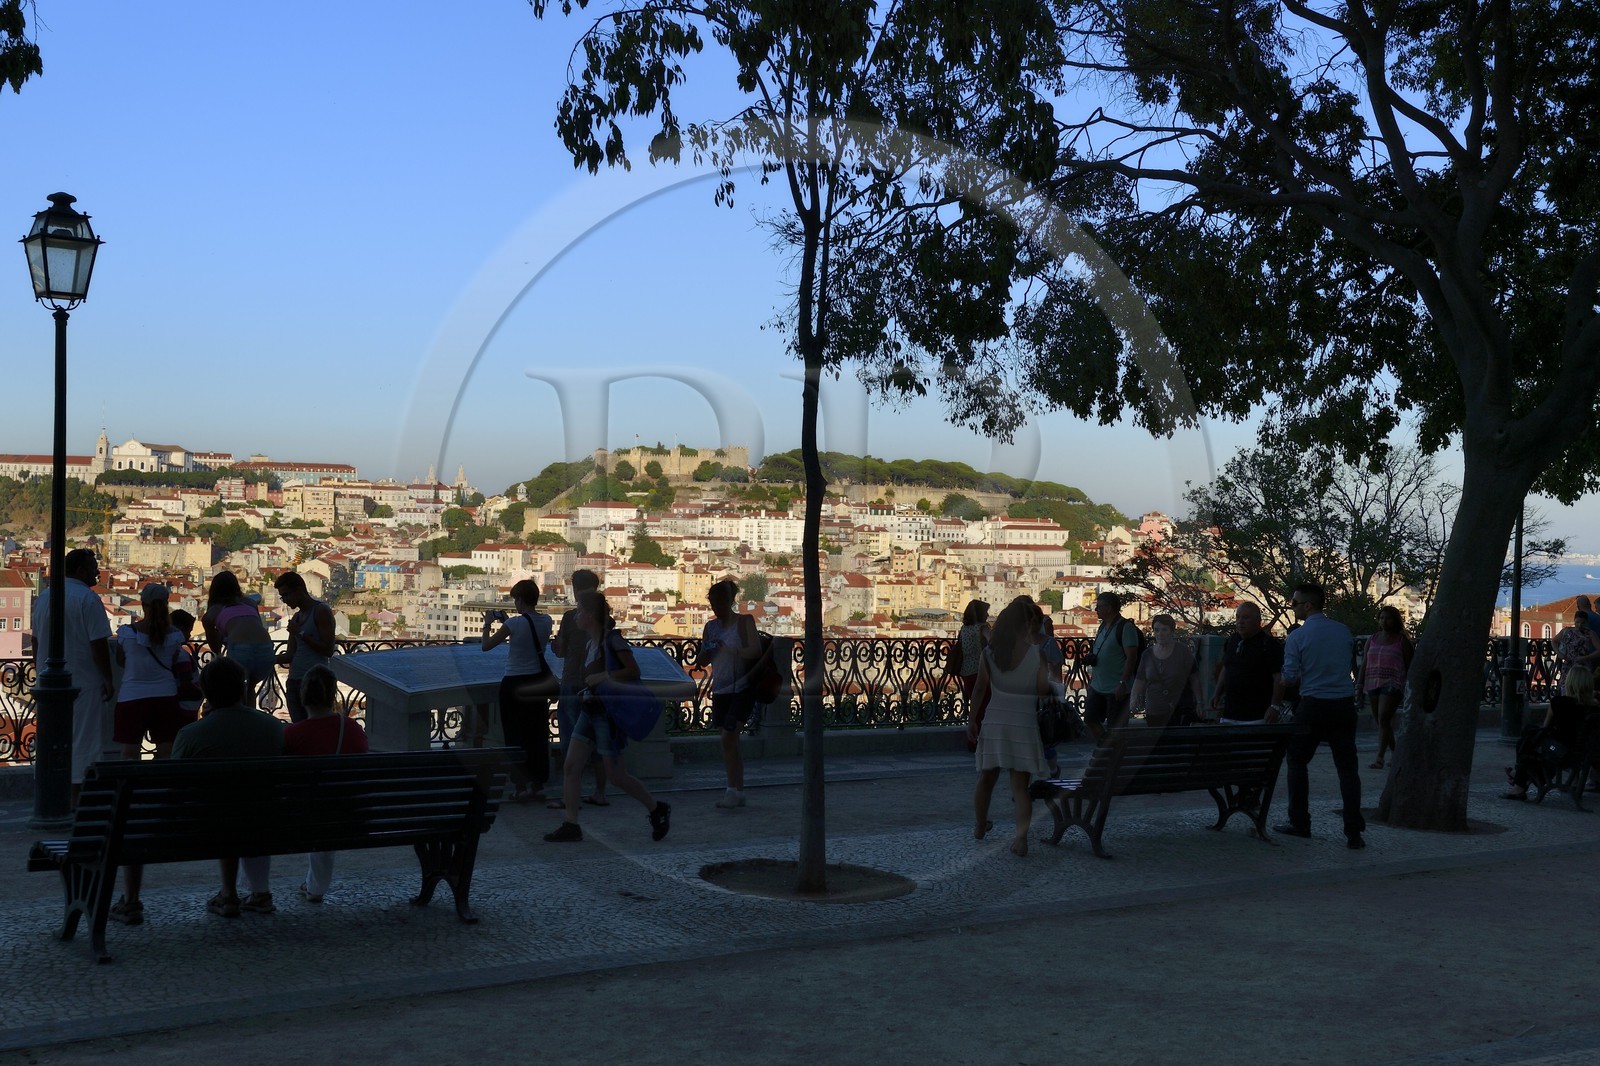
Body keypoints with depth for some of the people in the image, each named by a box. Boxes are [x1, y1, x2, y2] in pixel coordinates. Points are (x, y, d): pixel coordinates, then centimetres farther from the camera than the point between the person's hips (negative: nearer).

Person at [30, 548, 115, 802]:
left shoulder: (43, 599, 9)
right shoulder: (88, 599, -14)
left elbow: (36, 641, 15)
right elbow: (98, 644, -16)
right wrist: (108, 680, -8)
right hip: (84, 683, -7)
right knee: (84, 741, -1)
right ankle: (76, 799, 0)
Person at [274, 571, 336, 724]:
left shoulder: (321, 611, -4)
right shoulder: (297, 617, 20)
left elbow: (328, 651, -11)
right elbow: (290, 655, 19)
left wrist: (301, 633, -11)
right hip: (294, 681, 8)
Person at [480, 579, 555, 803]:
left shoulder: (514, 623, -18)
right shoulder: (546, 621, 0)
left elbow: (485, 646, -10)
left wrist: (487, 624, 6)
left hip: (514, 685, -5)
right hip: (538, 682, 5)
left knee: (515, 736, 5)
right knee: (538, 736, 12)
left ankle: (522, 786, 3)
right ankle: (539, 785, 16)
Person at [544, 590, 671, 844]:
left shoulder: (612, 639, -13)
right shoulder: (592, 642, 11)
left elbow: (634, 671, -17)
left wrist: (602, 677, -22)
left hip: (607, 713, -8)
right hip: (589, 711, 8)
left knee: (615, 775, -1)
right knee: (571, 766, -1)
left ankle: (657, 809, 17)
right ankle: (571, 825, 1)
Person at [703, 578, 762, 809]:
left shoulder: (744, 622, -4)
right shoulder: (711, 626, 11)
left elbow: (755, 651, -16)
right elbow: (703, 660, 16)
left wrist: (729, 650, -28)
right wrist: (706, 650, -7)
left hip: (741, 689, -6)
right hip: (720, 690, 6)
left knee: (728, 737, -15)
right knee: (729, 741, 8)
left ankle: (734, 791, -12)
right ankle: (737, 791, 15)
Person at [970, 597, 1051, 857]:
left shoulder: (990, 652, 0)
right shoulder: (1036, 653, -10)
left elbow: (979, 690, 3)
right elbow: (1043, 688, -10)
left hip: (993, 721, 3)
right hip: (1023, 724, -3)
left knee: (987, 778, 19)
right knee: (1020, 784, 0)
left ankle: (981, 826, 37)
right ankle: (1021, 836, -13)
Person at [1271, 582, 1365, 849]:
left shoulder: (1297, 637, -10)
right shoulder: (1344, 631, 3)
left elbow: (1289, 679, -6)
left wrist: (1276, 705, 11)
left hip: (1314, 707, -4)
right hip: (1345, 705, 4)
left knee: (1297, 762, 14)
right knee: (1347, 767, 5)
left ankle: (1299, 823, 16)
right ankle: (1354, 832, 0)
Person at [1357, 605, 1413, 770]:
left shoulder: (1402, 640, 3)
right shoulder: (1372, 639, 16)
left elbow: (1409, 665, 2)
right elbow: (1364, 664, 16)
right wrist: (1360, 685, 8)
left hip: (1392, 684, -6)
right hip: (1372, 685, 6)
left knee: (1384, 720, -18)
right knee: (1381, 722, 8)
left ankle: (1379, 758, -22)